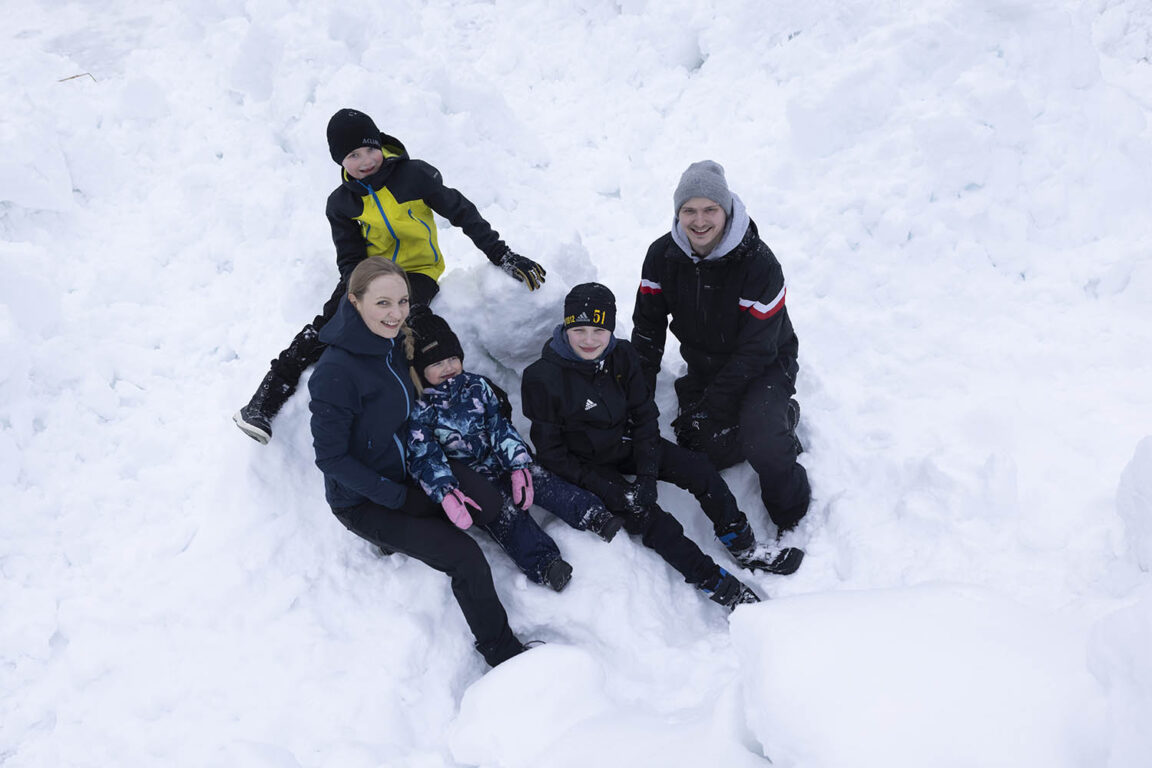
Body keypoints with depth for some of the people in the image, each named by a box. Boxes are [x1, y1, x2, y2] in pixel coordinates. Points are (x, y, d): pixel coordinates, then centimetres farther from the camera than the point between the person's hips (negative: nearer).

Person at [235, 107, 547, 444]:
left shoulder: (413, 174, -9)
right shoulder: (341, 203, 0)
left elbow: (462, 212, -3)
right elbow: (350, 260, 3)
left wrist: (504, 256, -5)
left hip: (418, 273, -2)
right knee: (326, 324, -19)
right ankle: (264, 403, -18)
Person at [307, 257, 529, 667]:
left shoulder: (395, 341, -5)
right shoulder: (335, 372, -27)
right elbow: (331, 458, -21)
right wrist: (397, 497, -19)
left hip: (404, 474, 7)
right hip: (362, 502, -7)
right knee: (465, 556, -16)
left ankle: (403, 532, 7)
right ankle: (501, 651, 4)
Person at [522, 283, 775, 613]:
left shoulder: (622, 356, -9)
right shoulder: (542, 378, -22)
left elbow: (644, 416, -3)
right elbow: (550, 452, -16)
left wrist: (646, 476, -14)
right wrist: (607, 490, -21)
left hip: (628, 445, 5)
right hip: (588, 464, -4)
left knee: (700, 472, -12)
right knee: (645, 515, -23)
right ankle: (717, 584, -16)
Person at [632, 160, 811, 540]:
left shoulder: (759, 263, -27)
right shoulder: (663, 256, -11)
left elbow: (756, 351, -25)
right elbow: (648, 326, 0)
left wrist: (708, 408, -25)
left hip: (764, 366, -5)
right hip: (703, 365, 5)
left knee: (760, 441, -29)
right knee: (705, 453, -5)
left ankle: (793, 518, 0)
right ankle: (780, 417, 20)